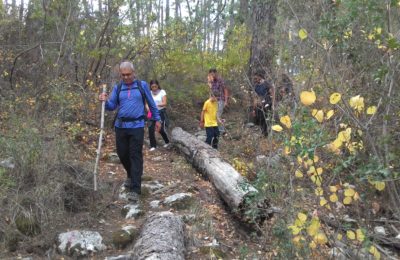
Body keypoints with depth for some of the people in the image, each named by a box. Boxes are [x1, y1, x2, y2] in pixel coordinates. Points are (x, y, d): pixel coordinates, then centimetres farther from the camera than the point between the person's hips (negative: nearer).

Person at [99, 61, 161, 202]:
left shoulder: (142, 85, 2)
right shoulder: (117, 87, 8)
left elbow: (151, 103, 10)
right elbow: (112, 106, 6)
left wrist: (157, 119, 13)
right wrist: (105, 101, -15)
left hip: (136, 126, -3)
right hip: (120, 126, 4)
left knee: (135, 156, -7)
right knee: (122, 153, 11)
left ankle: (135, 189, -8)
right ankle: (131, 176, 39)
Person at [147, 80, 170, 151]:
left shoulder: (162, 92, -7)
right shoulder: (150, 93, 2)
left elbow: (164, 103, -15)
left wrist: (156, 105, -32)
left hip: (161, 112, -3)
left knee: (161, 129, -5)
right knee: (151, 128, -10)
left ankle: (167, 142, 25)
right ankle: (153, 146, 3)